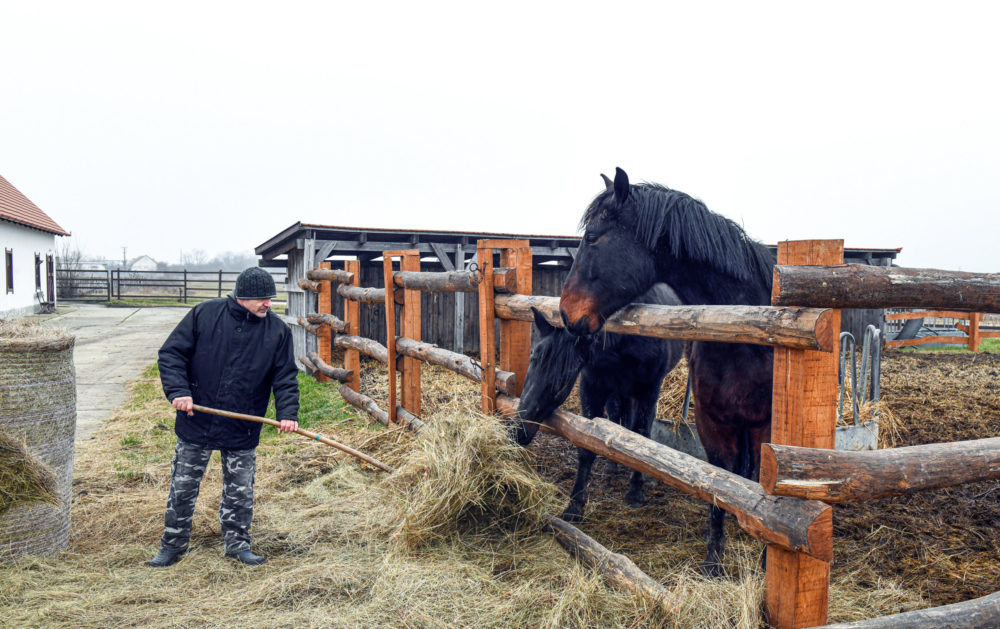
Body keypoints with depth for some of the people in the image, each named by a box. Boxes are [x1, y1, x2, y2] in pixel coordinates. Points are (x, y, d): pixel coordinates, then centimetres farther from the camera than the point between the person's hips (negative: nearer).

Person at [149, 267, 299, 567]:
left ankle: (237, 544, 29)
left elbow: (285, 377, -1)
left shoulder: (277, 331, -3)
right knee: (182, 487, 11)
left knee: (240, 492, 10)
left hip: (243, 430, 1)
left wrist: (287, 412, -15)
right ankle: (172, 546, 30)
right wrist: (178, 391, -16)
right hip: (196, 422, 0)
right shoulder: (205, 314, -6)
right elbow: (171, 353, -3)